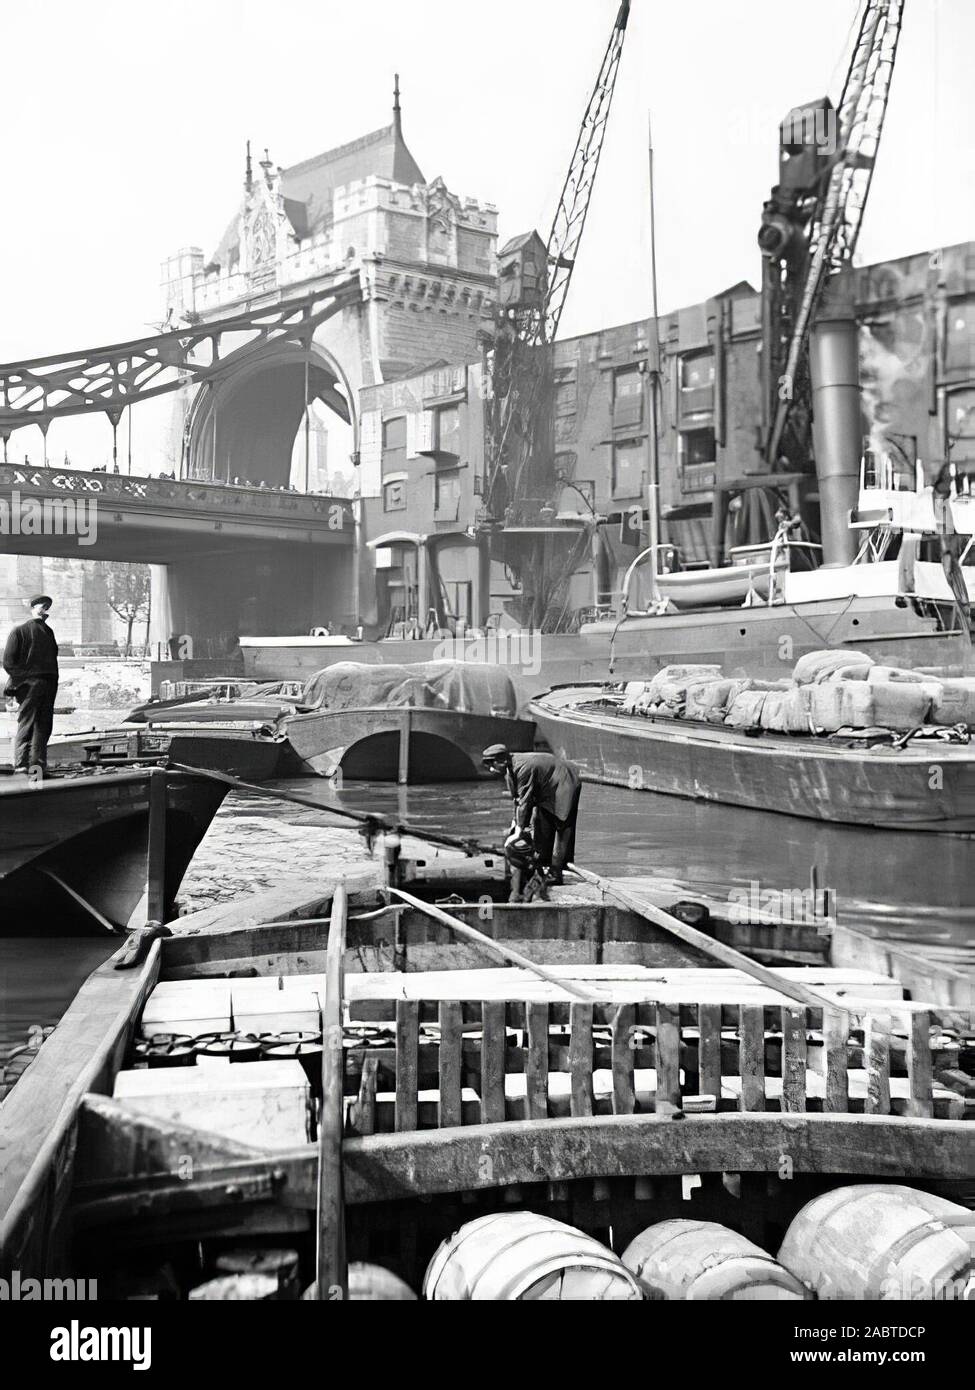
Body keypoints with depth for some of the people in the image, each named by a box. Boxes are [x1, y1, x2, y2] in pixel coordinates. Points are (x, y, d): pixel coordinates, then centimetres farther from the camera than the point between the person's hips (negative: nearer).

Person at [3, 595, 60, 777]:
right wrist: (21, 679, -10)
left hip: (48, 685, 6)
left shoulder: (48, 631, 19)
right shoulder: (20, 630, 0)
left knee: (44, 727, 5)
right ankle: (21, 765, -6)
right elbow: (8, 661, -3)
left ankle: (38, 765, 10)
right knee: (26, 725, -7)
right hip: (29, 685, -6)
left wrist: (53, 683, 10)